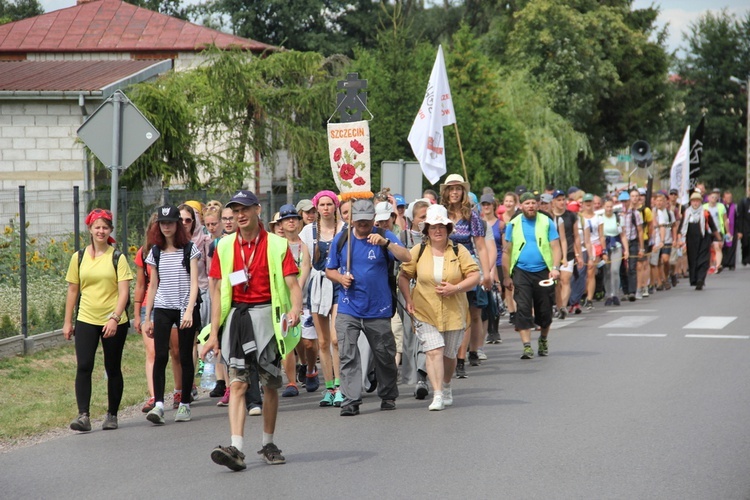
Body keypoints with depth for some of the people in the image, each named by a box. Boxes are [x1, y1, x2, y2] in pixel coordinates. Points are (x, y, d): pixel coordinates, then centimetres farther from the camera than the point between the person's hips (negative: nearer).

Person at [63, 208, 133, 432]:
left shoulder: (117, 258, -2)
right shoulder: (79, 257, 5)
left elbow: (124, 291, -8)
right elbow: (72, 291, 11)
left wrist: (114, 318, -20)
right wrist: (67, 322, 10)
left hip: (114, 323, -1)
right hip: (86, 321, 1)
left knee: (113, 369, 7)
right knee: (83, 367, -11)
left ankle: (112, 415, 19)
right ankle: (83, 415, -13)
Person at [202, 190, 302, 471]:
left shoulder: (277, 245, 1)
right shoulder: (225, 247, 7)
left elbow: (292, 284, -5)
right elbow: (218, 291, 7)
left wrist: (295, 308, -27)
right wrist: (214, 333, 2)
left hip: (267, 315, -1)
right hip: (236, 316, 1)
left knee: (270, 385, 7)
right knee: (237, 383, -9)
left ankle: (268, 445, 22)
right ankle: (236, 449, -18)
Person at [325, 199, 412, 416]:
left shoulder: (384, 236, -1)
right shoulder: (341, 239, 6)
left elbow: (406, 257, -16)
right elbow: (329, 270, 14)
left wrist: (385, 243, -31)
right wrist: (340, 278, -8)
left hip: (378, 309, -1)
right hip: (348, 309, 1)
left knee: (385, 355, 10)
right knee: (347, 356, -10)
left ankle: (388, 396, 28)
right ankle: (351, 400, -9)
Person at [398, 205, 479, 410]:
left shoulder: (458, 251, 2)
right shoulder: (418, 251, 2)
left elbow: (475, 276, -1)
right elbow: (403, 276, 8)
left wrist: (456, 288, -16)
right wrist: (408, 299, -5)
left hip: (453, 313, 1)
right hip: (425, 312, -1)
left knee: (449, 354, 12)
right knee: (434, 351, -15)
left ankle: (446, 387, 38)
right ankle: (437, 395, -14)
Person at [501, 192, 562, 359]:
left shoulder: (547, 222, 2)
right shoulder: (513, 224, 5)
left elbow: (555, 247, 0)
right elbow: (507, 251, 8)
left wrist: (555, 267, -15)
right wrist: (506, 276, 4)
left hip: (543, 271, 0)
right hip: (521, 272, 0)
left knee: (545, 310, 8)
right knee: (523, 309, -11)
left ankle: (543, 340, 33)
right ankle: (527, 346, -10)